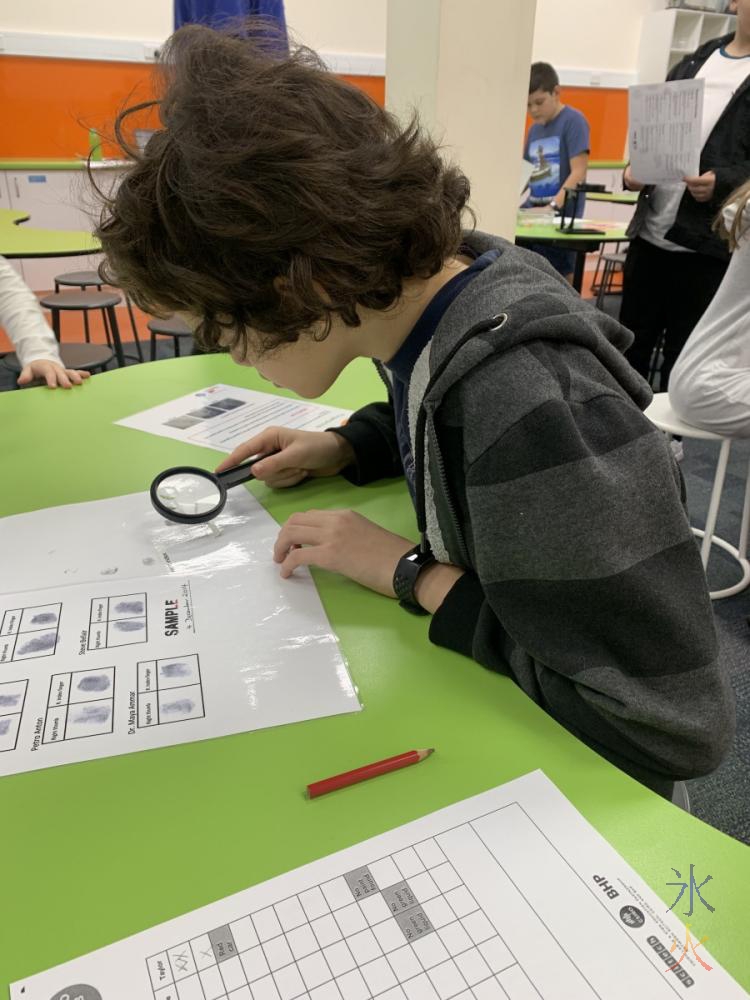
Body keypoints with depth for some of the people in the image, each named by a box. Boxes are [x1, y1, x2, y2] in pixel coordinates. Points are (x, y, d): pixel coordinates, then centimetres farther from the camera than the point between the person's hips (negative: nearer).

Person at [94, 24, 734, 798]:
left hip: (575, 764, -6)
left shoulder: (533, 411, -36)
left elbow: (679, 726, -32)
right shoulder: (423, 293, -10)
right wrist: (340, 449, -3)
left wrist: (412, 575, -28)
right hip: (481, 688, 6)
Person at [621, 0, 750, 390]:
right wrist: (636, 170, 2)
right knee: (629, 349, 12)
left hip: (710, 250, -5)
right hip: (650, 237, 5)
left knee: (683, 364, 3)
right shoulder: (691, 63, 16)